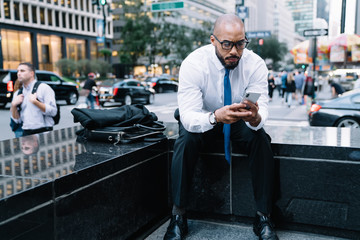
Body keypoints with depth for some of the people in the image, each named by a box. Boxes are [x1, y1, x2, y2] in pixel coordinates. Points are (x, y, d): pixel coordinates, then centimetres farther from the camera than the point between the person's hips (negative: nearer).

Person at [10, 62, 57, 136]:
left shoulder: (43, 88, 0)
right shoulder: (17, 93, 15)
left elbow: (53, 111, -11)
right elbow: (17, 120, 15)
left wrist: (35, 102, -17)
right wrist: (13, 105, -1)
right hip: (26, 133, 4)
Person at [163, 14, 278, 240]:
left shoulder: (255, 64, -21)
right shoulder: (193, 64, -27)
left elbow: (262, 109, -25)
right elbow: (188, 116, -34)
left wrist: (255, 117, -50)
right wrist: (216, 117, -55)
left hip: (239, 121, 2)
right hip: (202, 119, -1)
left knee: (261, 137, -27)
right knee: (187, 139, -31)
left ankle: (264, 217, -15)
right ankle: (178, 217, -18)